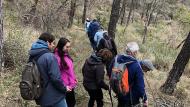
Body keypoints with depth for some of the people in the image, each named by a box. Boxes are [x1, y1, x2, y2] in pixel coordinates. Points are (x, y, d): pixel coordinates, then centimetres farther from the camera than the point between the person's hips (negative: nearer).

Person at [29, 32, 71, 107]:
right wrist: (64, 88, -5)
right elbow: (56, 78, -22)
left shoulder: (32, 57, 6)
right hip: (55, 97, -7)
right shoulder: (49, 56, -18)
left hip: (42, 98, 8)